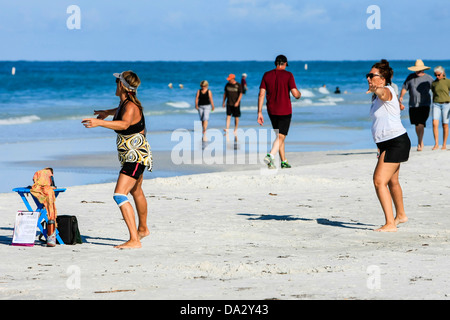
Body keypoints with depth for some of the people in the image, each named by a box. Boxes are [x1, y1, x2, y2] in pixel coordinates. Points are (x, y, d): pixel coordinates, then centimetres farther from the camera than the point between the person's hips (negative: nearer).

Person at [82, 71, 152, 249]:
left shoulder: (131, 106, -26)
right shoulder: (125, 102, 3)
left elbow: (124, 123, -48)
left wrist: (99, 122, -58)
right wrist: (108, 112, 40)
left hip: (136, 157, -11)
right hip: (131, 156, 11)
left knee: (120, 195, -22)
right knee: (136, 192, 29)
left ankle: (134, 240, -26)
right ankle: (143, 229, 52)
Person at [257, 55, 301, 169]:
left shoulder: (267, 75, 3)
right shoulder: (288, 75, -8)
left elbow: (261, 94, -2)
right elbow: (295, 94, -14)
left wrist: (259, 112, -1)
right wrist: (299, 94, 12)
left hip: (272, 111, 4)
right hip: (285, 111, -4)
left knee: (279, 135, 17)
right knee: (281, 137, -4)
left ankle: (284, 161, 21)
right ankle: (270, 156, -27)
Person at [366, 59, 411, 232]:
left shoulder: (387, 91, -17)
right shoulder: (377, 96, 13)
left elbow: (383, 93, -42)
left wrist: (376, 90, -66)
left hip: (396, 142, -11)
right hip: (386, 143, 11)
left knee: (379, 181, -19)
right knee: (392, 181, 26)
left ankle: (390, 224, -21)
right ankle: (400, 215, 47)